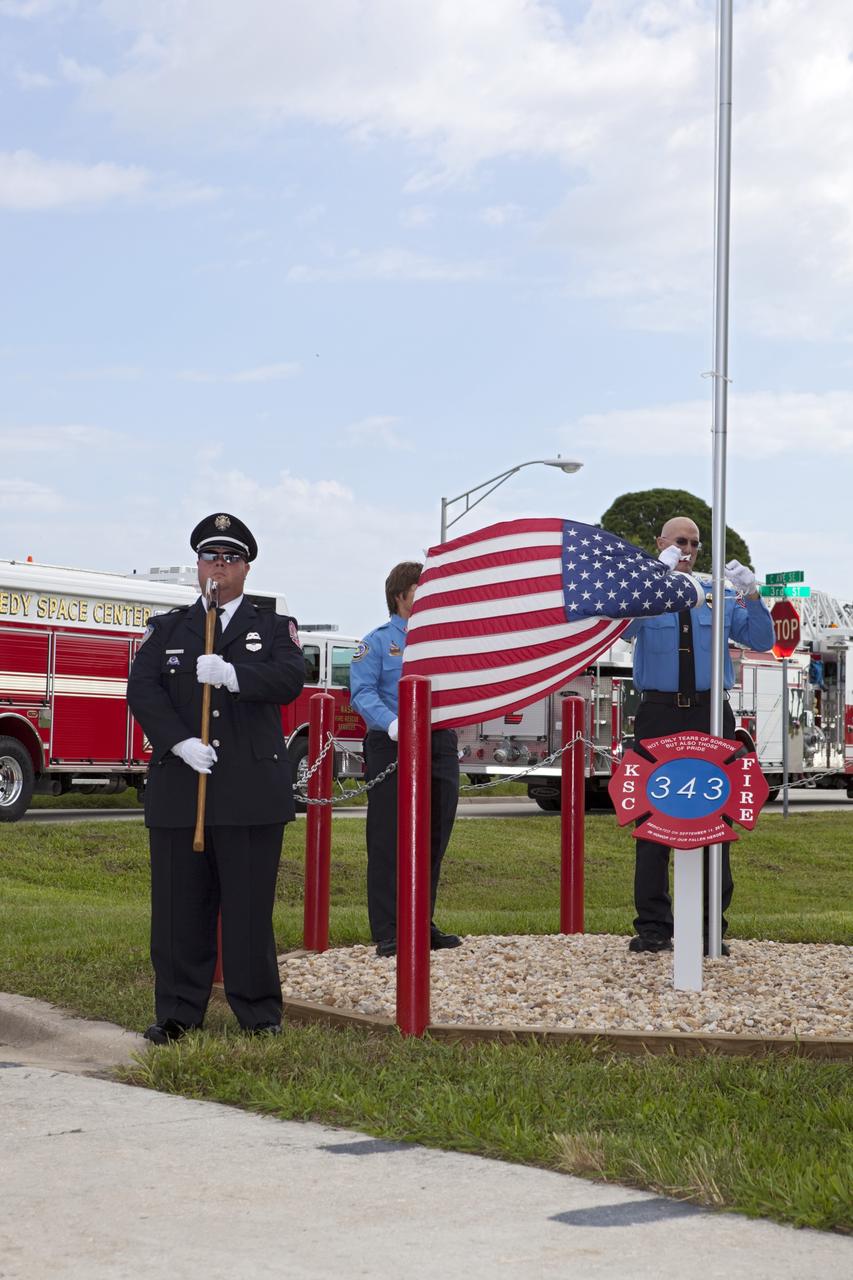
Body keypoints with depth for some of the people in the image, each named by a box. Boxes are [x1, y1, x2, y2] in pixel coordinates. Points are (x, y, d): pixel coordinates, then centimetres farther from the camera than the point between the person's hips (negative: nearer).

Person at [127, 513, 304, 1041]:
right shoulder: (167, 629, 15)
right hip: (178, 791, 2)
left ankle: (259, 1011, 10)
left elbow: (291, 678, -8)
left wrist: (231, 674, -24)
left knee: (249, 904, 1)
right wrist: (181, 743, -15)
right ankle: (178, 1012, 12)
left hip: (252, 793, -2)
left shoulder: (274, 629, 11)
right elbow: (143, 689, 0)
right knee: (180, 904, 4)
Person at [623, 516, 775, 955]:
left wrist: (751, 595, -9)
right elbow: (626, 628, -15)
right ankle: (653, 927, 4)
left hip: (710, 715, 2)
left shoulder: (719, 594, 13)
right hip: (659, 715, -2)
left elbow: (762, 640, 7)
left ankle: (710, 927, 7)